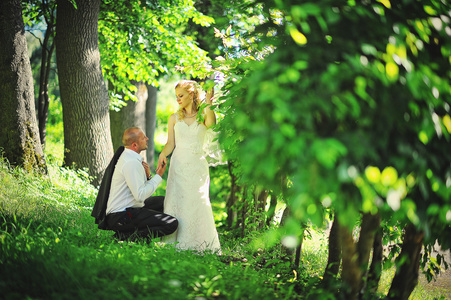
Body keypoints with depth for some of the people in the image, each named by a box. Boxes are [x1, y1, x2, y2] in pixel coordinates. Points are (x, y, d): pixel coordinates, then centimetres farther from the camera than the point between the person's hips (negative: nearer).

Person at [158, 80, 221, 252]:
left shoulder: (203, 116, 5)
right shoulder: (174, 118, 12)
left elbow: (211, 122, -19)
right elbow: (170, 143, 6)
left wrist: (208, 103, -27)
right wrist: (163, 154, -13)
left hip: (197, 164, -2)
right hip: (179, 165, 2)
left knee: (198, 202, -7)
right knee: (177, 202, -4)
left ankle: (201, 244, 0)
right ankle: (177, 243, -2)